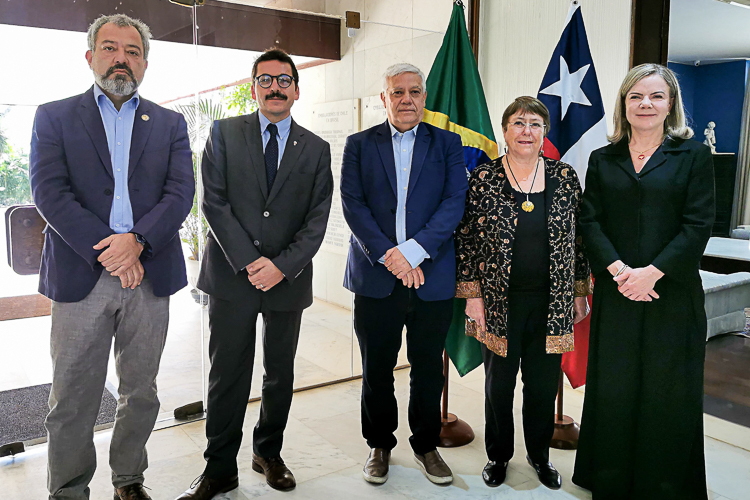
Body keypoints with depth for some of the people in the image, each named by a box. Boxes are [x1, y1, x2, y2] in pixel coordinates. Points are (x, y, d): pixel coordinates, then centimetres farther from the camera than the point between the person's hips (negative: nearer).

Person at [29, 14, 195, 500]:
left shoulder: (170, 124, 12)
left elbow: (181, 192, -1)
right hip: (81, 276, -1)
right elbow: (49, 191, -5)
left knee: (141, 392, 12)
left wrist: (138, 240, -16)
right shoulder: (54, 117, 7)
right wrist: (105, 251, -14)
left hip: (150, 275, 2)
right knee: (73, 398, 7)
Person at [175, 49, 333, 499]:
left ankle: (269, 453, 33)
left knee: (281, 373, 13)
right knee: (228, 376, 3)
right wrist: (248, 262, -13)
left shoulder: (316, 149, 8)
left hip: (288, 277, 2)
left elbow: (317, 220, 1)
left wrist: (282, 265, -12)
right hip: (232, 274, -1)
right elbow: (215, 201, -4)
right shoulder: (225, 133, 4)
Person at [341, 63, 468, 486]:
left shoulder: (447, 144, 7)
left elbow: (454, 202, -4)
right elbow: (353, 205, -3)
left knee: (429, 369, 11)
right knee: (377, 370, 11)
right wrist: (388, 256, -14)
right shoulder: (359, 145, 7)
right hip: (376, 277, 0)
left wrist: (412, 251, -16)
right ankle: (380, 445, 32)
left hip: (433, 278, 0)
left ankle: (427, 444, 32)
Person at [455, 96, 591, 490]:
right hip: (499, 305, -1)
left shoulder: (565, 177, 2)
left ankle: (540, 454, 36)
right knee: (498, 384, 13)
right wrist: (472, 295, -7)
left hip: (551, 306, 2)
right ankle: (498, 455, 35)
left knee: (544, 384, 13)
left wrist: (581, 293, 7)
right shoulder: (482, 178, -4)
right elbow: (466, 240, -3)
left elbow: (579, 238, 7)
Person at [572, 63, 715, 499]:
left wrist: (650, 273, -16)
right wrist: (617, 269, -13)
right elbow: (590, 222, 1)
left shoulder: (694, 156, 3)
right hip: (615, 294, 2)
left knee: (667, 393, 7)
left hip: (672, 293, -1)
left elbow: (698, 226, -5)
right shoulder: (603, 160, 9)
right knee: (613, 389, 8)